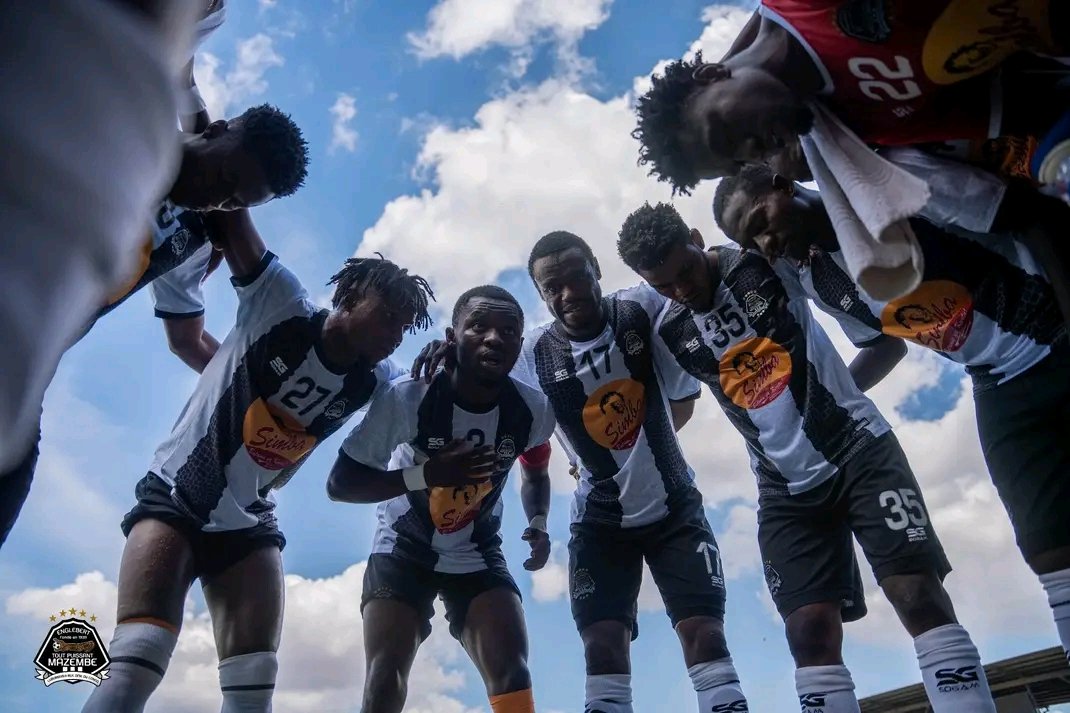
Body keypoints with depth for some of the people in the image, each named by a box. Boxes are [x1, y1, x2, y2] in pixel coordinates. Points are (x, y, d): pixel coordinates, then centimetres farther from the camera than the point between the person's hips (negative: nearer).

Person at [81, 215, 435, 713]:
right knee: (136, 660, -19)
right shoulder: (281, 306, -15)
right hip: (176, 499, -4)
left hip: (247, 522, 4)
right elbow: (232, 221, -20)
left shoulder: (375, 383, -4)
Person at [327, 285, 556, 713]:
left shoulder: (533, 410, -15)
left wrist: (539, 524, -11)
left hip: (477, 556, 2)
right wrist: (426, 474, -32)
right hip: (403, 551, -2)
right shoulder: (407, 396, -26)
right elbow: (339, 484, -19)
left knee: (513, 679, -12)